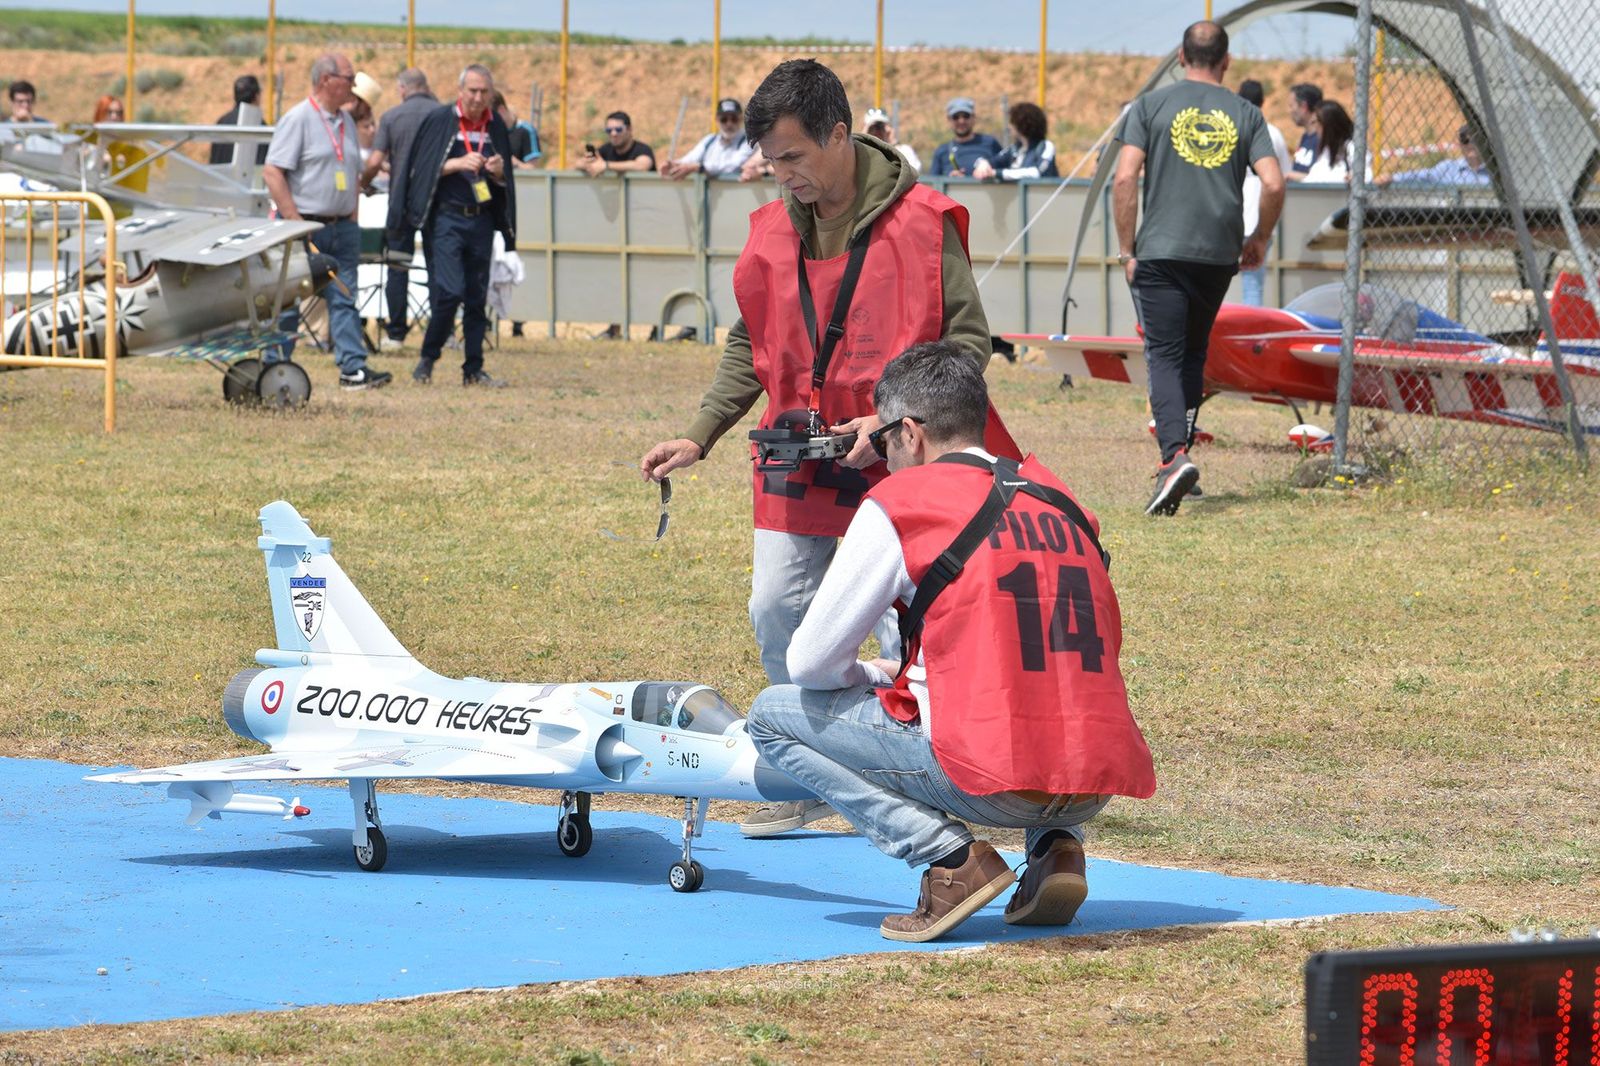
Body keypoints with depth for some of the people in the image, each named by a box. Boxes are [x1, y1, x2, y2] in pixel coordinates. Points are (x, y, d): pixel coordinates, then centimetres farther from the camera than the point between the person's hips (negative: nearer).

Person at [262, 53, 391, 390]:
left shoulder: (346, 122, 14)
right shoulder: (297, 119, -9)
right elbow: (272, 173, -15)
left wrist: (351, 218, 12)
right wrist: (295, 224, -18)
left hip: (340, 227, 7)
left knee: (344, 299, 0)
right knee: (288, 303, 0)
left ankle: (353, 368, -4)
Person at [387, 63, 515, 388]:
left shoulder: (496, 127, 11)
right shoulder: (438, 120, -1)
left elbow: (504, 185, 16)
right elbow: (422, 167, -5)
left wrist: (498, 173, -6)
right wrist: (458, 163, -17)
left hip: (481, 219, 4)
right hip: (445, 218, -4)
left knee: (477, 297, 6)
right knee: (449, 291, -14)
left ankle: (473, 369, 12)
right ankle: (428, 359, 2)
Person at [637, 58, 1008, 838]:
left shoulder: (919, 221, -11)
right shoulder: (774, 228, 6)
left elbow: (968, 340, -9)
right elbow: (750, 347, 15)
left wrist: (897, 417, -20)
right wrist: (698, 437, 5)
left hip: (892, 461, -6)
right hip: (795, 462, 6)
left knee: (906, 630, -4)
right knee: (776, 611, 6)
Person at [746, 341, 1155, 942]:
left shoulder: (901, 502, 0)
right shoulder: (1058, 499, 17)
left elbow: (811, 662, 4)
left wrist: (875, 679, 27)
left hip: (991, 779, -6)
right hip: (1099, 786, 6)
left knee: (773, 717, 10)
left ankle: (948, 855, -4)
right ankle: (1055, 846, 12)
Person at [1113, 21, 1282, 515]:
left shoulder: (1151, 105, 2)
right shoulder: (1245, 113, 7)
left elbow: (1124, 179, -6)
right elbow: (1274, 184, -2)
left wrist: (1126, 249, 1)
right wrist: (1258, 240, 14)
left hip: (1162, 252, -3)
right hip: (1220, 254, 3)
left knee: (1165, 356, -5)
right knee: (1193, 352, 19)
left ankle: (1175, 454, -25)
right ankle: (1178, 451, 18)